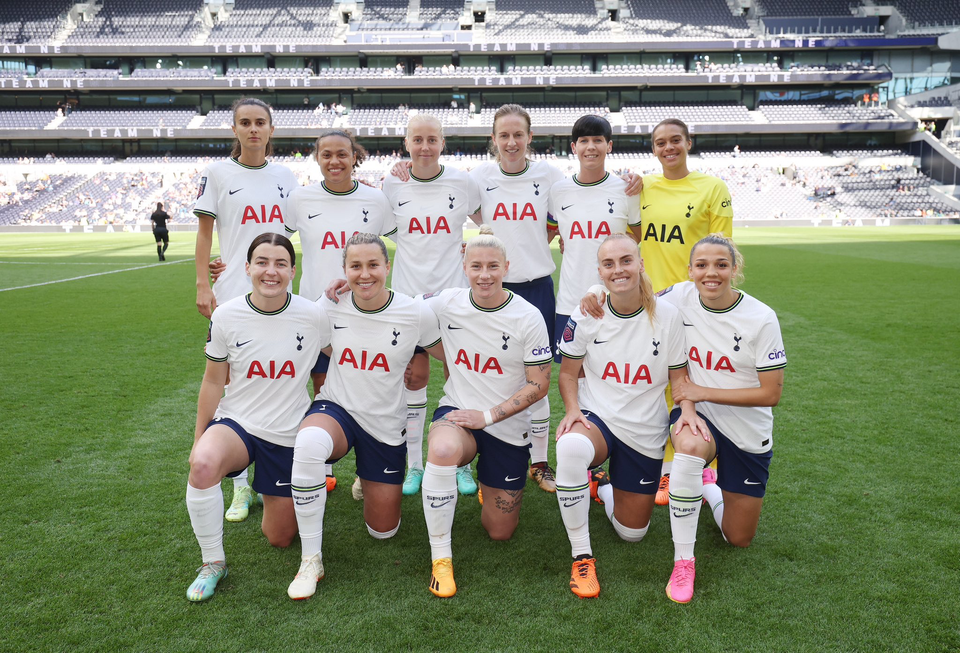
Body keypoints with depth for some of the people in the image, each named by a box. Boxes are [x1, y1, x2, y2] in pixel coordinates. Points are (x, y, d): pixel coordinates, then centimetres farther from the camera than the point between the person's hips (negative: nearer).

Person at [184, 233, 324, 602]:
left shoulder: (313, 316, -11)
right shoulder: (226, 316, -8)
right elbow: (213, 381, 1)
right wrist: (199, 440, 4)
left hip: (289, 435, 0)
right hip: (236, 422, 0)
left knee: (280, 539, 7)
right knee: (203, 464, -37)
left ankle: (278, 494, 43)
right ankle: (212, 563, -13)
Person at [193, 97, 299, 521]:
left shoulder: (285, 177, 11)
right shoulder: (217, 173, 2)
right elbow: (205, 232, 2)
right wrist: (202, 284, -5)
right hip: (233, 295, -3)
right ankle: (241, 486, 11)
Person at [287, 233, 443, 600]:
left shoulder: (416, 314, -13)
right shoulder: (330, 307, -9)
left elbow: (452, 357, 1)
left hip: (386, 425, 1)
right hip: (336, 408, 0)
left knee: (383, 531, 8)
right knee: (308, 443, -40)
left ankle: (371, 480, 44)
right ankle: (311, 560, -21)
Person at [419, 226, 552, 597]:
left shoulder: (528, 318, -12)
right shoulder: (446, 304, -8)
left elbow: (539, 385, -9)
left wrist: (488, 416, -18)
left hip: (508, 427, 0)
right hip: (457, 412, 0)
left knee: (499, 532, 8)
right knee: (443, 450, -39)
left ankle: (490, 483, 44)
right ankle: (441, 558, -20)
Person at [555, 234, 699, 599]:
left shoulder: (666, 315, -9)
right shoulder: (586, 315, -9)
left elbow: (678, 374, 1)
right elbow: (568, 372, 1)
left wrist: (688, 409, -19)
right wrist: (573, 410, -17)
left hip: (645, 432, 2)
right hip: (597, 418, -1)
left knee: (632, 532, 9)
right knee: (570, 447, -41)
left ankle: (602, 488, 44)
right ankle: (581, 556, -22)